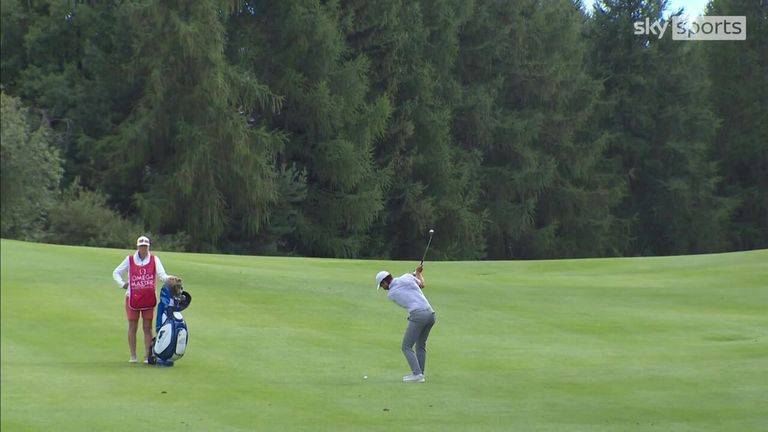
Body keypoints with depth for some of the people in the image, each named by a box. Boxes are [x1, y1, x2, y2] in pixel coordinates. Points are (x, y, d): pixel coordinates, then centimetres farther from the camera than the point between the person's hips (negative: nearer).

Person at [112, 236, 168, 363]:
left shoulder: (154, 259, 4)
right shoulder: (130, 260, 5)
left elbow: (161, 275, -8)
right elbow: (116, 273, 14)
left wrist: (167, 279, -31)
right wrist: (122, 284, -2)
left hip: (149, 299, 0)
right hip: (133, 298, 0)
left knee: (147, 327, 1)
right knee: (132, 327, 2)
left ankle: (147, 356, 3)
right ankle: (133, 356, 8)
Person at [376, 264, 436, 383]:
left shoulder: (390, 294, 7)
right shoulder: (407, 276, 13)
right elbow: (422, 285, 27)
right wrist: (419, 273, 46)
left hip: (418, 315, -6)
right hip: (430, 312, 6)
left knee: (406, 347, 1)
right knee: (421, 345, 21)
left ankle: (417, 374, -12)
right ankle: (419, 374, 21)